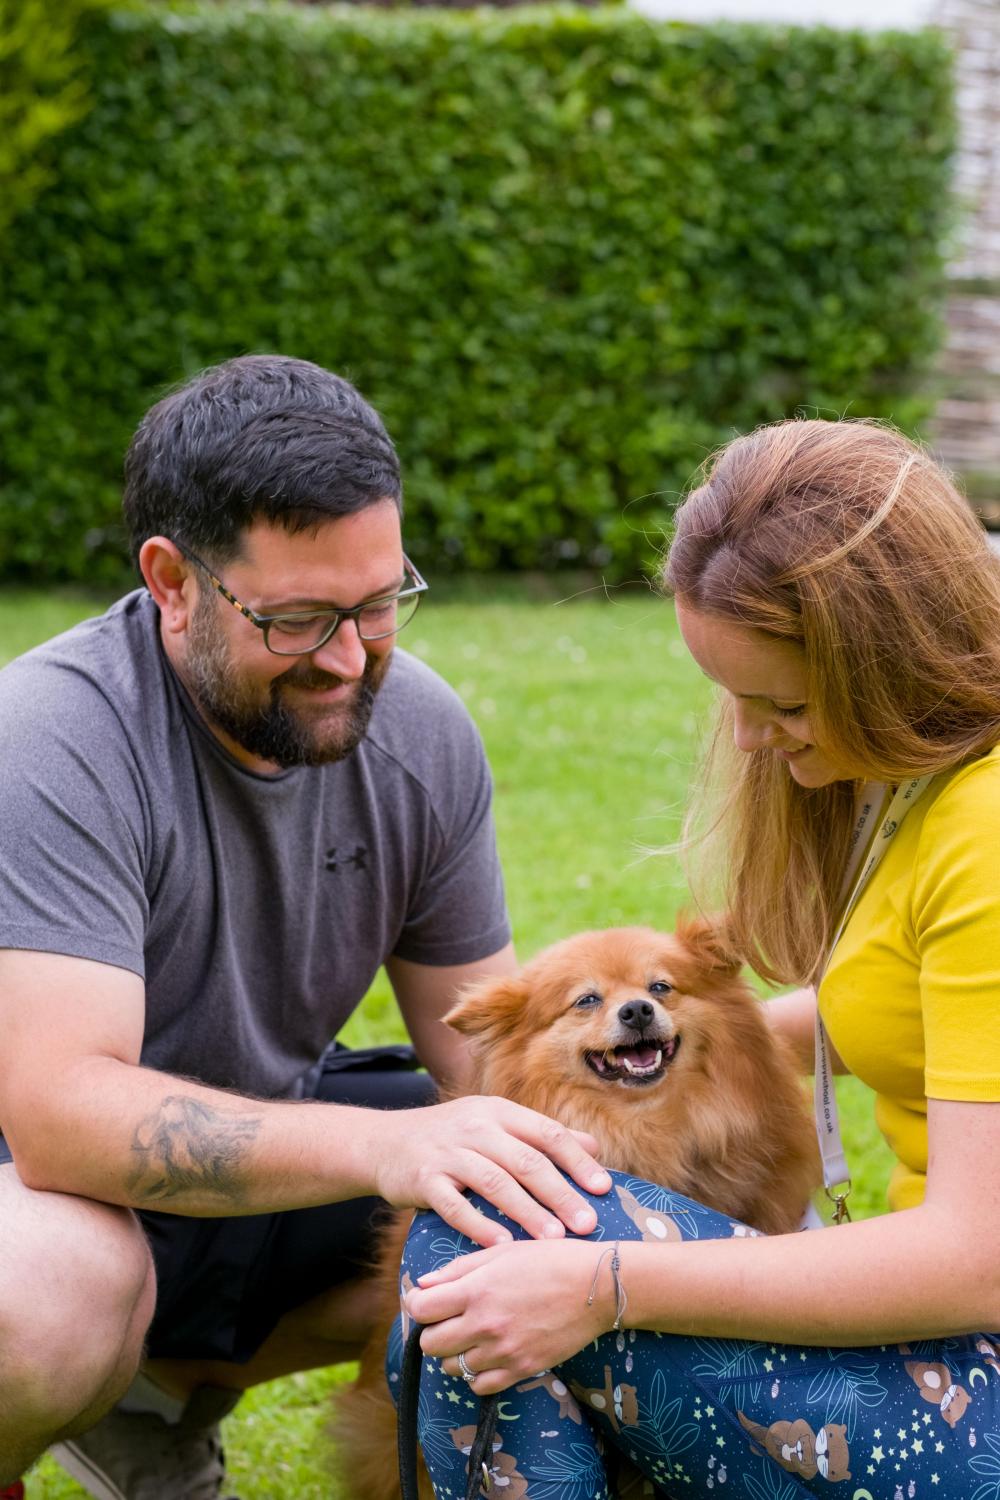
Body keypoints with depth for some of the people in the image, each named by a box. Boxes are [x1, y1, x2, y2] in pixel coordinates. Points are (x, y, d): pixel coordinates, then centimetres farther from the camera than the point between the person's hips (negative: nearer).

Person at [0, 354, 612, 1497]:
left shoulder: (420, 731, -6)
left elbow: (487, 1049, 0)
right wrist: (383, 1146, -48)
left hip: (260, 1128, 7)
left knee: (566, 1222, -7)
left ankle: (172, 1387, 8)